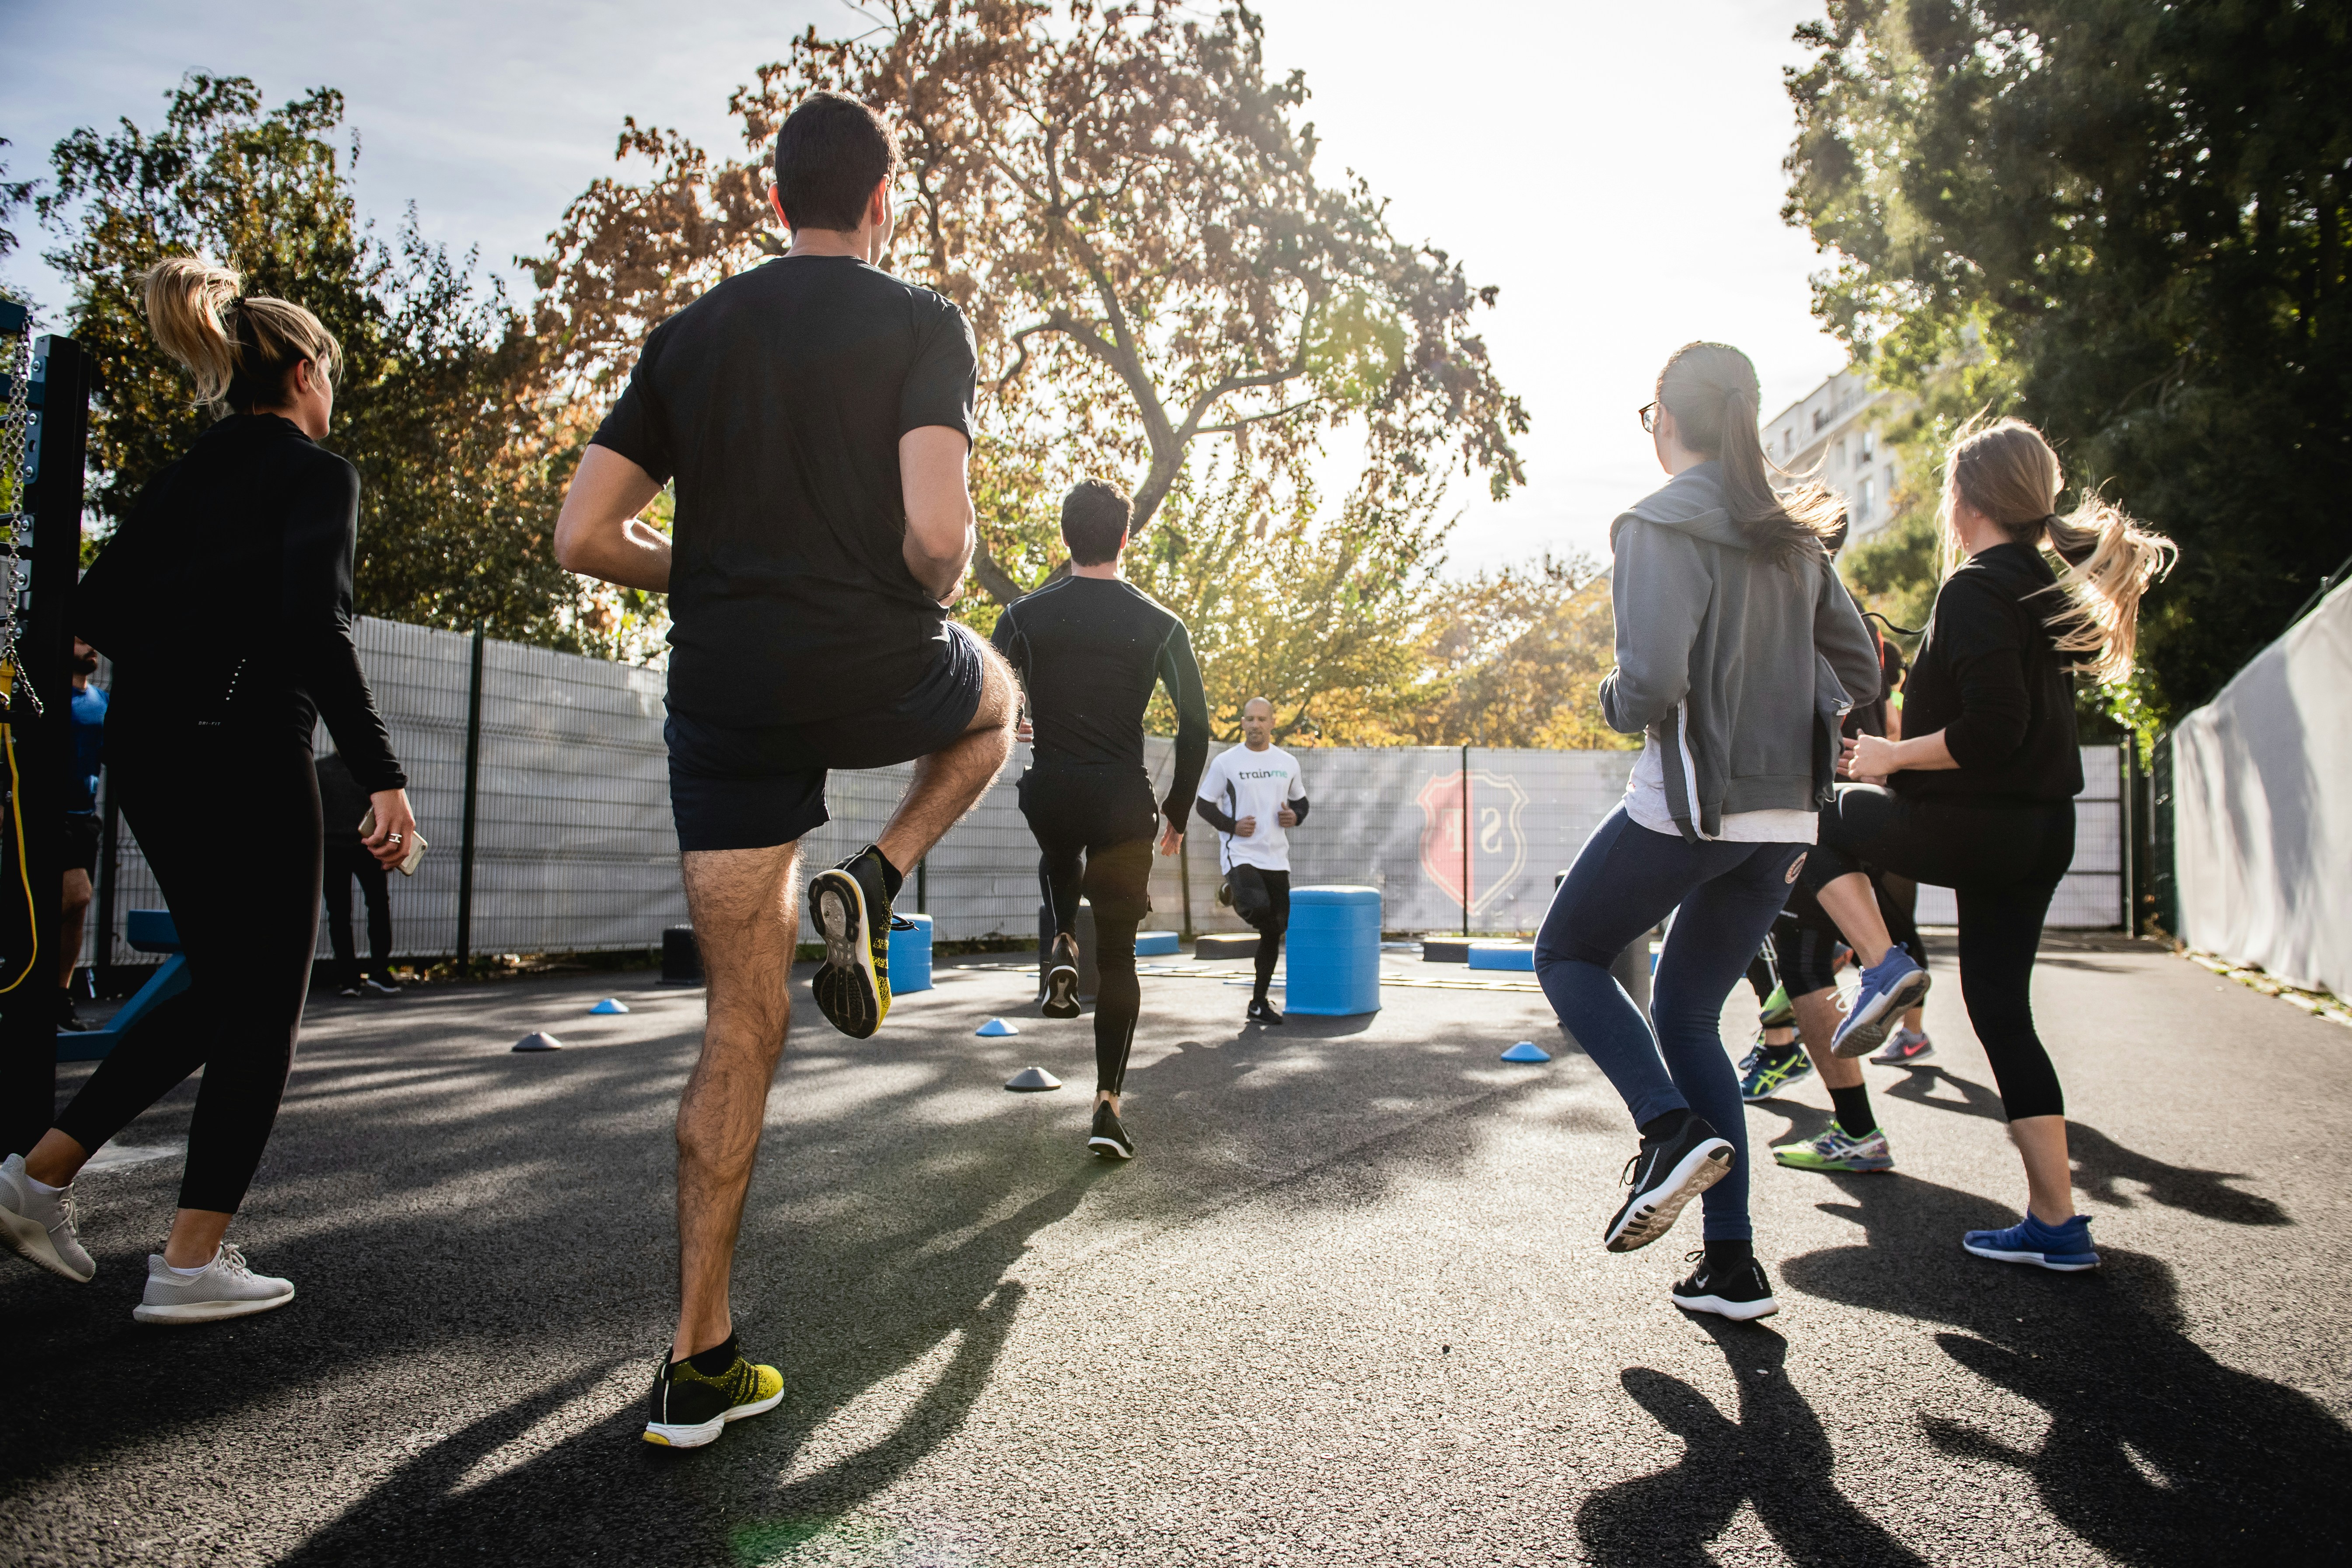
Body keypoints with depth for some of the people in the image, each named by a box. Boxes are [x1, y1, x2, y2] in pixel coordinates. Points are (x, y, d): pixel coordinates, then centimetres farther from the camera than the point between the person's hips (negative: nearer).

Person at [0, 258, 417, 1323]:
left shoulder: (190, 471, 17)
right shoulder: (316, 473, -6)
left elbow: (99, 609, 13)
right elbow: (315, 628, -20)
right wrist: (382, 776, -22)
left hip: (146, 753, 8)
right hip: (244, 754, -8)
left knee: (222, 989, 20)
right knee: (265, 1007, 2)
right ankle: (192, 1263, 6)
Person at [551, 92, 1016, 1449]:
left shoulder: (691, 335, 12)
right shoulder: (919, 323, -1)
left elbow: (586, 537, 7)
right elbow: (937, 533, -17)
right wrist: (936, 593, 5)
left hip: (725, 701, 4)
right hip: (875, 676, -4)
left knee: (743, 1029, 10)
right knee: (996, 697, 34)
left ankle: (700, 1365, 13)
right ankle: (872, 887, 8)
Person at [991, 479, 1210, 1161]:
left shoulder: (1025, 615, 0)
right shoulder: (1160, 626, -1)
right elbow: (1196, 729, -1)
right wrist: (1176, 813, 10)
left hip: (1048, 794, 1)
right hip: (1123, 804, -1)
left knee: (1060, 854, 39)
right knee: (1118, 957, 9)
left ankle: (1062, 948, 14)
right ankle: (1108, 1106, 5)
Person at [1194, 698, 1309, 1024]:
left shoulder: (1288, 763, 10)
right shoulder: (1226, 762, -1)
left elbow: (1301, 801, 21)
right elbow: (1203, 804, 3)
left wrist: (1295, 817, -2)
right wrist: (1232, 825, -13)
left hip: (1276, 858, 5)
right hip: (1240, 854, -4)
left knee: (1274, 931, 7)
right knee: (1259, 908, -33)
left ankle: (1259, 1004, 19)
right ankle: (1236, 898, 4)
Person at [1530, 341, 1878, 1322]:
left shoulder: (1661, 526, -11)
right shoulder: (1792, 535, 12)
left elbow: (1653, 681, -21)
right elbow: (1859, 674, 15)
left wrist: (1616, 706, -1)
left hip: (1688, 806, -7)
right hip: (1783, 817, 7)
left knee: (1568, 955, 15)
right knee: (1688, 1014, 16)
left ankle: (1673, 1128, -6)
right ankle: (1732, 1265, 14)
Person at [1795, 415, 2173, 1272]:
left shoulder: (1974, 589, -14)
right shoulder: (2046, 586, 14)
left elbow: (1992, 729, -22)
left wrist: (1893, 756, -10)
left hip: (1977, 826, -9)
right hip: (2042, 830, 9)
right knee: (2002, 1008, 12)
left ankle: (1882, 964, 0)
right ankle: (2057, 1224, 15)